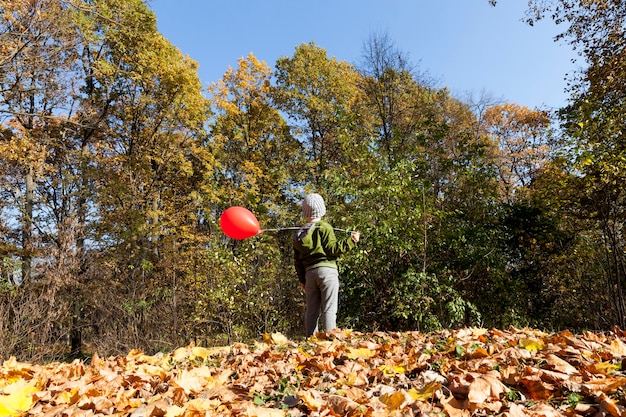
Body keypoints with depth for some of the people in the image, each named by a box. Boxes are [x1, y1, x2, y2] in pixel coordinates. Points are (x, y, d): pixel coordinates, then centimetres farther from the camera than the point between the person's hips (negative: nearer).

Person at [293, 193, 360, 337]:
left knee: (311, 311, 9)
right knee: (329, 309, -6)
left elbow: (297, 260, 16)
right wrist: (350, 241, -5)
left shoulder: (299, 234, 15)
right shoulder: (324, 227, -3)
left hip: (309, 273, 5)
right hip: (326, 270, -5)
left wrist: (302, 280, 21)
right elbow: (332, 249, -11)